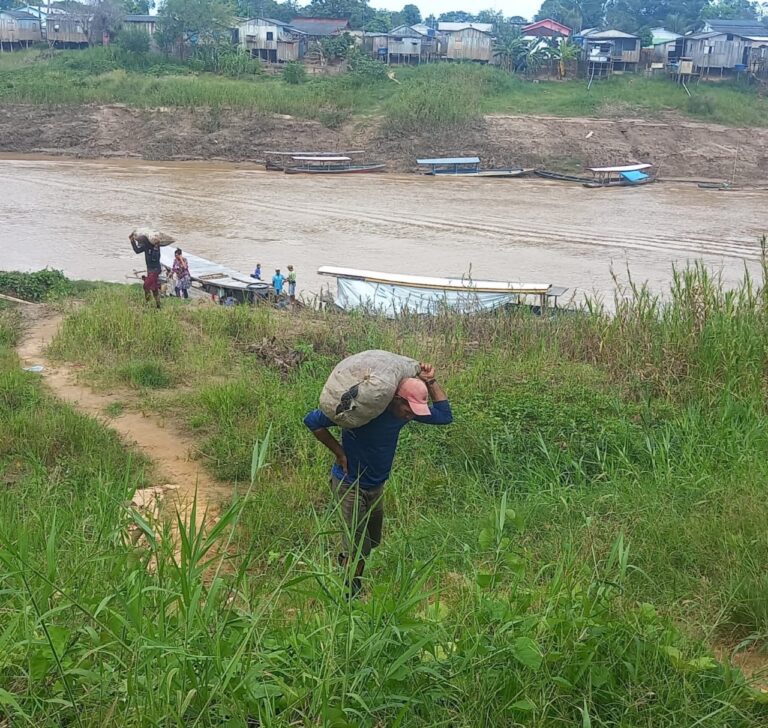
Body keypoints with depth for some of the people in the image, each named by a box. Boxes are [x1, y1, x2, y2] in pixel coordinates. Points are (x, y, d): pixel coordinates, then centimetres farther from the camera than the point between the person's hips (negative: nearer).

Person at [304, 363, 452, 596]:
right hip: (350, 484, -7)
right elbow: (312, 421, -24)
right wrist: (339, 452, -20)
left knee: (371, 542, 19)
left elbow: (445, 416, 3)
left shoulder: (405, 410, -8)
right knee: (358, 547, -6)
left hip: (376, 486, 7)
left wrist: (431, 382, -9)